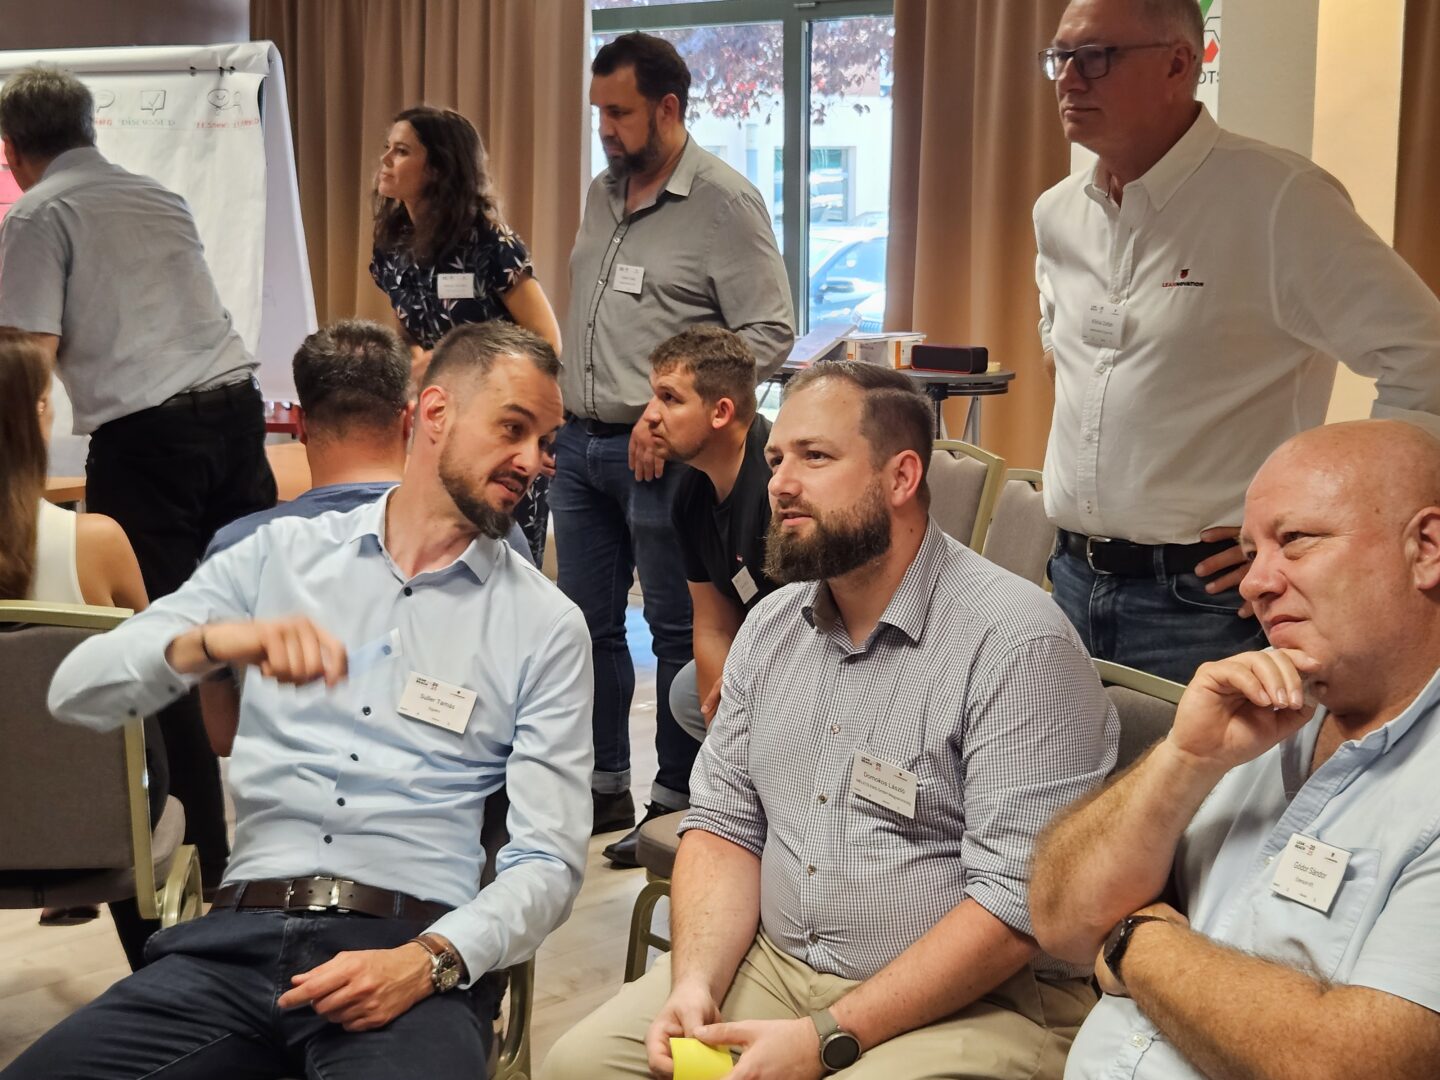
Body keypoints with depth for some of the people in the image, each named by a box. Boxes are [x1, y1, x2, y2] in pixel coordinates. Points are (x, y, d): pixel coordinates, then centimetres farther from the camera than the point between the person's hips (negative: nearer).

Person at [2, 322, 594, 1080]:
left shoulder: (546, 626, 6)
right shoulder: (283, 554, 11)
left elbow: (549, 858, 1)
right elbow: (77, 692, 4)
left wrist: (431, 959, -17)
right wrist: (210, 641, -16)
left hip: (410, 950, -1)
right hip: (238, 938, 2)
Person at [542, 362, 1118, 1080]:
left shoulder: (1017, 643, -17)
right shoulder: (770, 627, 8)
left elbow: (1017, 905, -20)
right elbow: (725, 822, 9)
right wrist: (695, 981, -9)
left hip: (975, 1002, -6)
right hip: (771, 964, 7)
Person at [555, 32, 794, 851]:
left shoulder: (724, 201, -10)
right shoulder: (603, 193, 12)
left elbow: (770, 332, -13)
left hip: (662, 454, -7)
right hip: (581, 443, 8)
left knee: (678, 628, 4)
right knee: (588, 621, 13)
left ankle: (678, 799, 16)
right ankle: (606, 785, 27)